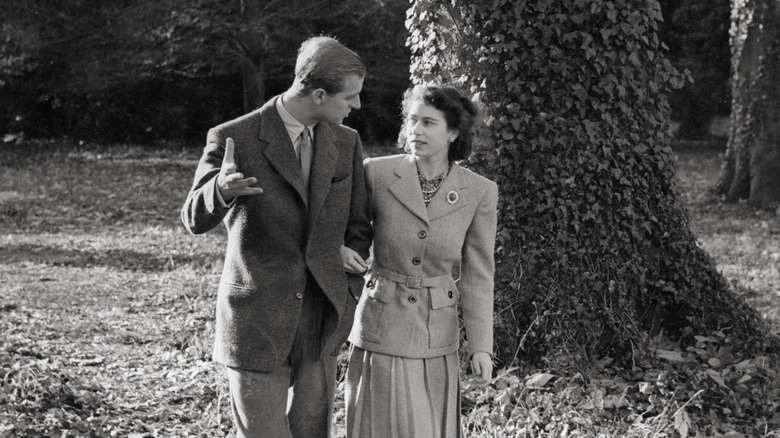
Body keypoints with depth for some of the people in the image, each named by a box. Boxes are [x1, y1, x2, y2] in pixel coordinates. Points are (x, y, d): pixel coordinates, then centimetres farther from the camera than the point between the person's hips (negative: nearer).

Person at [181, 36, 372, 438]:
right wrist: (220, 189, -35)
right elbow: (195, 220, -12)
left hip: (320, 325, 4)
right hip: (256, 325, -4)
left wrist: (348, 298, 0)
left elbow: (357, 227, 12)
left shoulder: (346, 143, 5)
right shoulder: (234, 139, -9)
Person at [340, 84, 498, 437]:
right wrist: (340, 250, -15)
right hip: (381, 325, -1)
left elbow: (477, 274, -2)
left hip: (437, 332, 2)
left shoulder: (480, 192, -6)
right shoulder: (378, 173, -9)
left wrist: (481, 346, -7)